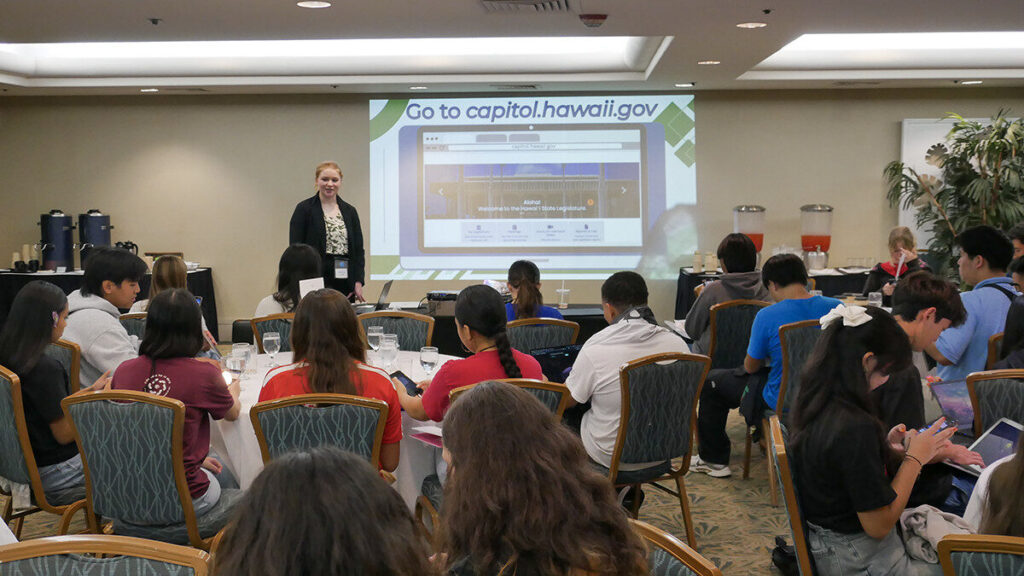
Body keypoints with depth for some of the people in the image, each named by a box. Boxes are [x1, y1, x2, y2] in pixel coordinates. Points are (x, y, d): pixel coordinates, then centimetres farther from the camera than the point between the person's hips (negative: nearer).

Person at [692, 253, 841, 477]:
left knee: (711, 384, 18)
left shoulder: (767, 316, -21)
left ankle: (714, 459, 28)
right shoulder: (836, 308, -9)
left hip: (782, 401, -5)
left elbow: (751, 367, -8)